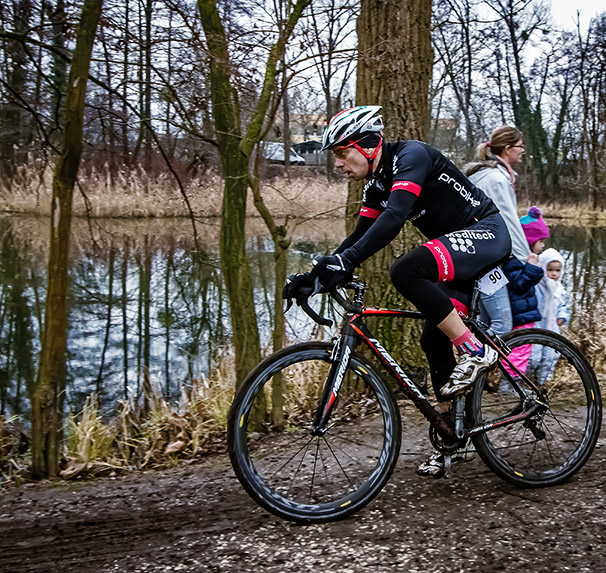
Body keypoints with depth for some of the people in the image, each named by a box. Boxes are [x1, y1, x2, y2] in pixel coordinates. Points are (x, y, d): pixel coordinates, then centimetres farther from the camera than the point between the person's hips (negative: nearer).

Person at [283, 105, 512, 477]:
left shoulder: (411, 155, -19)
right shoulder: (378, 185, 8)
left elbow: (395, 217, -35)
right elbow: (360, 238, 8)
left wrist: (344, 260, -44)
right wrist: (314, 275, -3)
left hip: (487, 233, -9)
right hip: (458, 245, 9)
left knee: (406, 271, -31)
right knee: (434, 339, 3)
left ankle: (474, 351, -19)